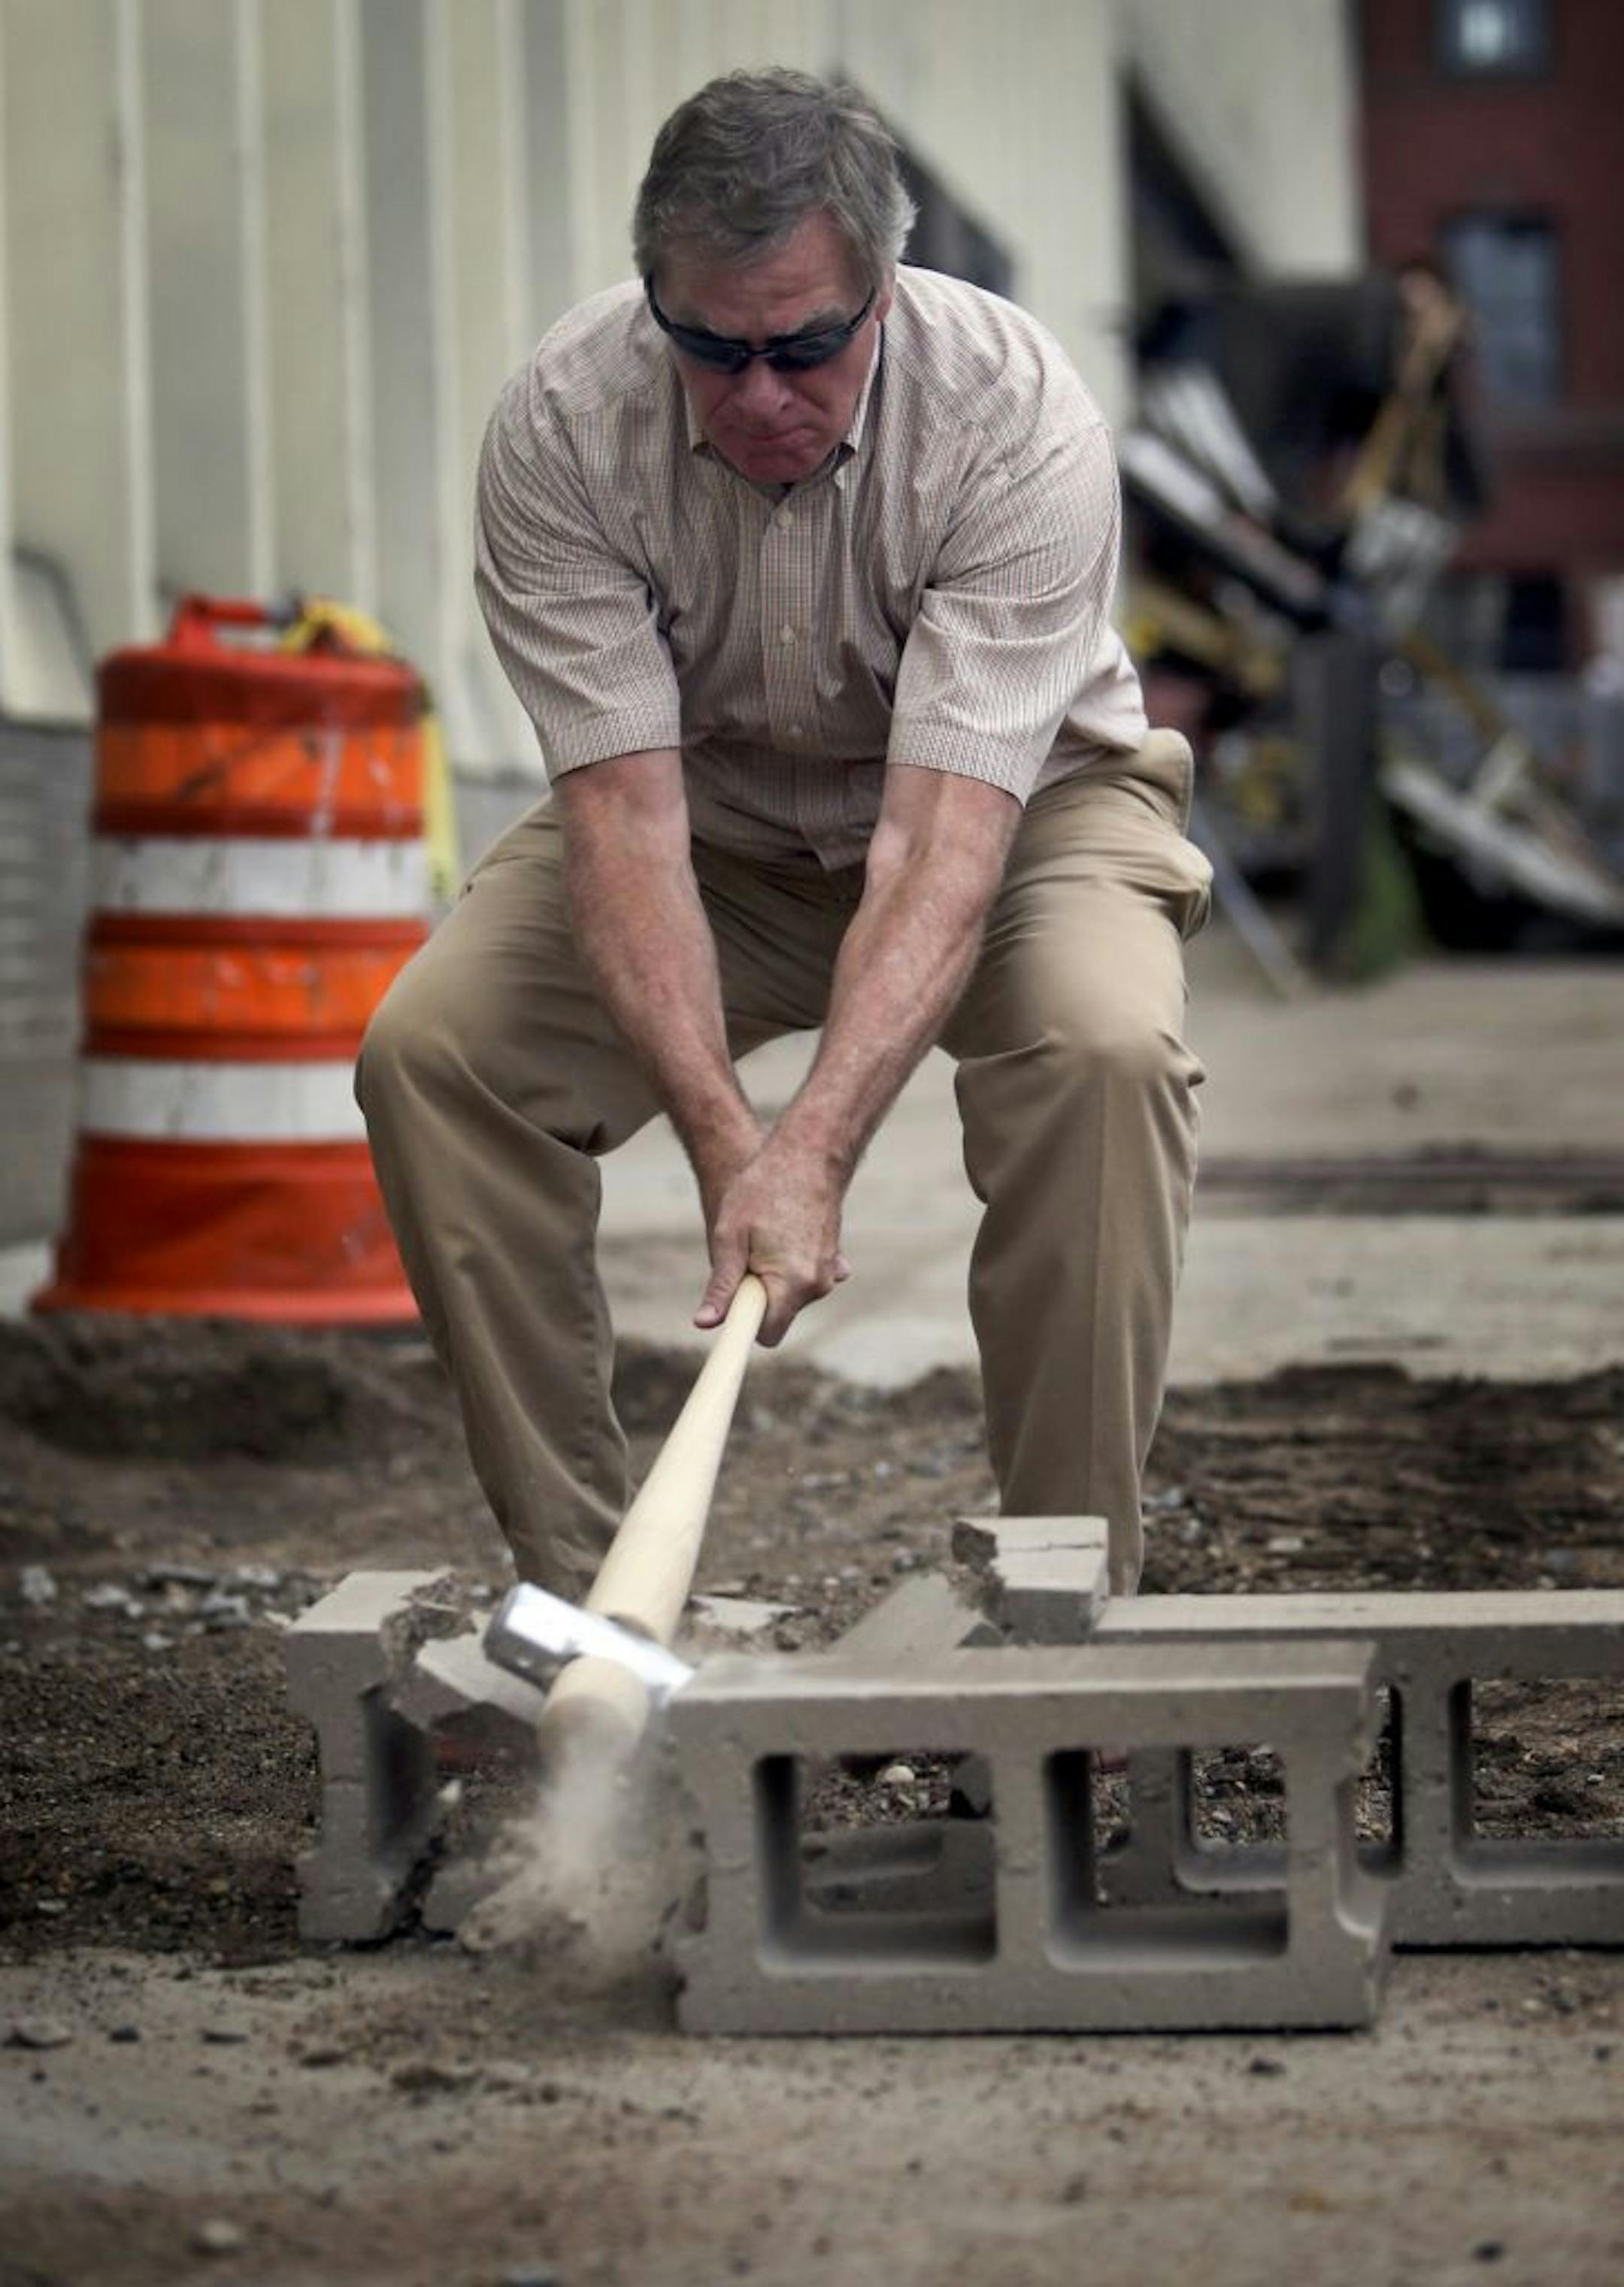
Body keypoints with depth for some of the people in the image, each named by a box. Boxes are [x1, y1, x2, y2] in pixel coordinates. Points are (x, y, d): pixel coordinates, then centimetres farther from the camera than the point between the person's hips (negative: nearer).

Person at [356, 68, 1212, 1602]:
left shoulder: (1020, 421, -31)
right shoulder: (559, 426, -25)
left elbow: (943, 840, -38)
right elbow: (624, 808, -29)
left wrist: (811, 1145, -50)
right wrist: (721, 1132, -42)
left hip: (1011, 800, -2)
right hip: (706, 818, 2)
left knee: (1104, 1048, -32)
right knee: (427, 1045, -20)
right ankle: (570, 1573, -7)